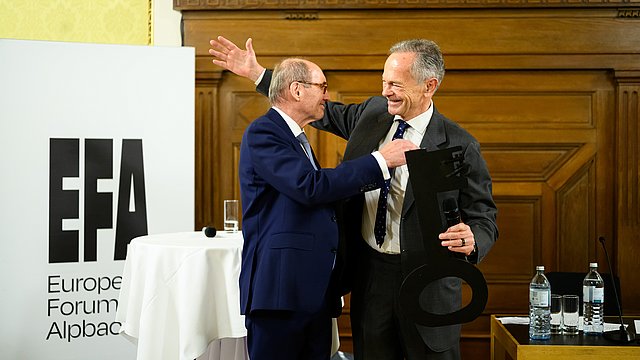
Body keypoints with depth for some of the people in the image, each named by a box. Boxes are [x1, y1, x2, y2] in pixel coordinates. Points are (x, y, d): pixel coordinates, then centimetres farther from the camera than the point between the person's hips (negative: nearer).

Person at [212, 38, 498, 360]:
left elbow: (484, 218, -8)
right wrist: (256, 73, 18)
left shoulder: (460, 146, -12)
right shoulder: (372, 112, 3)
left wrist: (471, 242, -32)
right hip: (368, 273, 5)